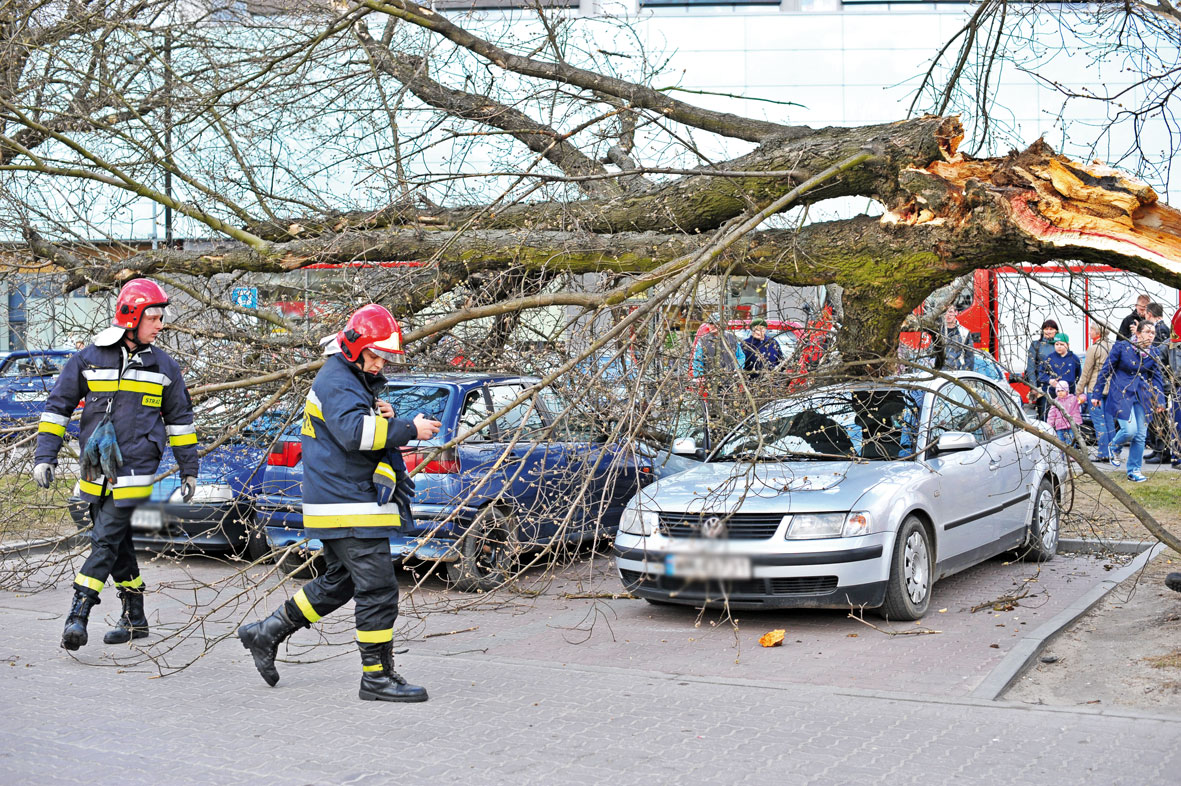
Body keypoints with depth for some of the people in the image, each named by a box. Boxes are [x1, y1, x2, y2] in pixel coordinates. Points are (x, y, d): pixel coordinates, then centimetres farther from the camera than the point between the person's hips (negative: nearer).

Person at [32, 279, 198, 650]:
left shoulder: (163, 366, 6)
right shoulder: (89, 359, 2)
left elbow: (179, 419, 14)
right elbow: (58, 406, 7)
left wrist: (189, 471, 14)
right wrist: (45, 456, 0)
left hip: (135, 473, -2)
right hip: (95, 473, 2)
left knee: (106, 541, -11)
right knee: (117, 544, 10)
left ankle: (77, 616, -12)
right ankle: (134, 619, 21)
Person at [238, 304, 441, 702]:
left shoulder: (357, 382, 21)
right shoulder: (336, 382, -13)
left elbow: (373, 441, 23)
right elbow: (354, 432, -28)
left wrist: (382, 419, 1)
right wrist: (409, 429, -26)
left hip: (343, 501, 11)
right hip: (348, 507, -11)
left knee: (340, 581, 20)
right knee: (378, 588, -9)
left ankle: (266, 633, 27)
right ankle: (377, 677, -3)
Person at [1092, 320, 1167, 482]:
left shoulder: (1153, 354, 3)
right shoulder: (1122, 347, -8)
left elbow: (1157, 378, 11)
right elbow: (1106, 370, -2)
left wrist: (1160, 400, 0)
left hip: (1142, 396, 4)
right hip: (1121, 393, -4)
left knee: (1140, 435, 2)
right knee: (1129, 430, -16)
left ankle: (1134, 471, 15)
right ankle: (1115, 447, 19)